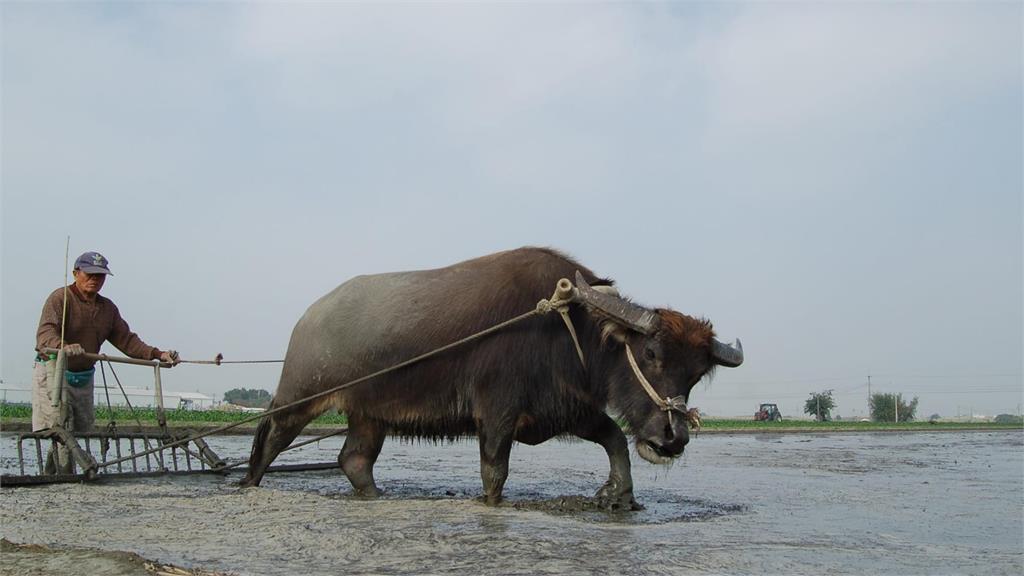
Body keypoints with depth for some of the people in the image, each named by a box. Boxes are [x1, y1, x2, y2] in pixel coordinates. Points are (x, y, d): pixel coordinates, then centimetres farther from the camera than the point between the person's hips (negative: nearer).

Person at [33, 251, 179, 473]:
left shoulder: (108, 308, 12)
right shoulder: (60, 298, -10)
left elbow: (126, 339, 9)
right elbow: (45, 332, -25)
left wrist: (157, 354, -5)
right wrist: (63, 346, -47)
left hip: (84, 378, 7)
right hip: (53, 372, -7)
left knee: (82, 429, 8)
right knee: (59, 431, -11)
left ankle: (49, 476, 20)